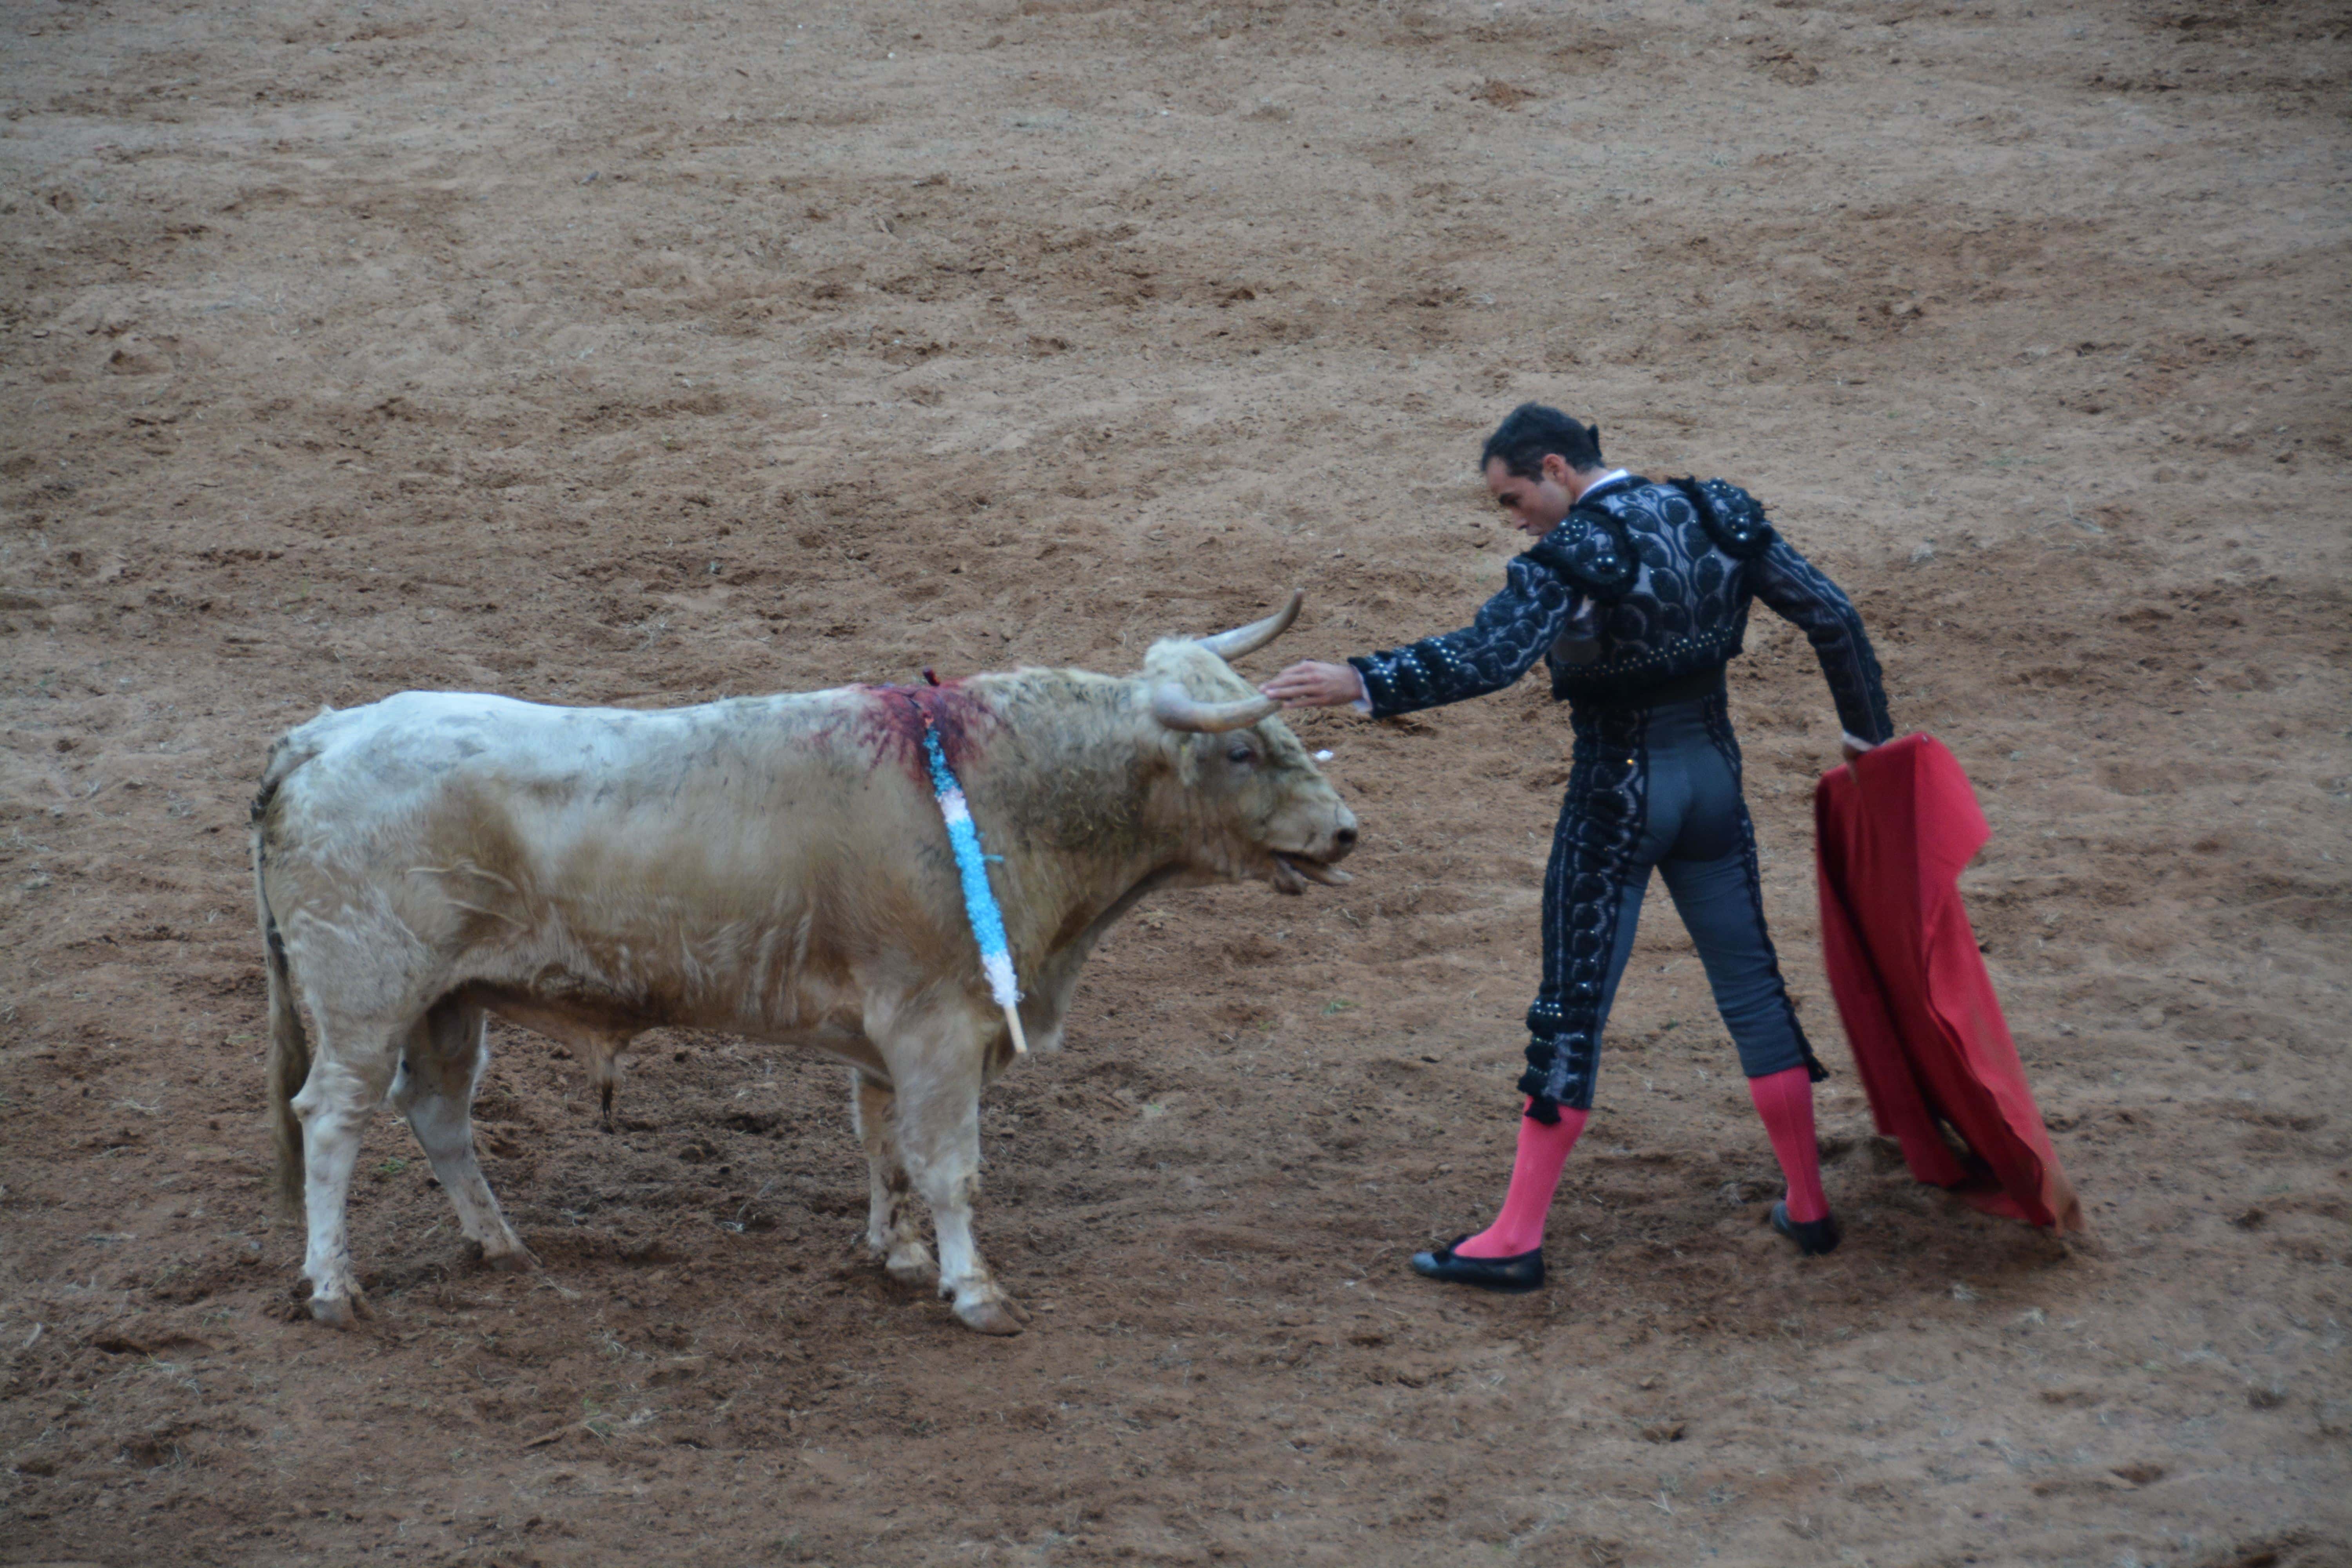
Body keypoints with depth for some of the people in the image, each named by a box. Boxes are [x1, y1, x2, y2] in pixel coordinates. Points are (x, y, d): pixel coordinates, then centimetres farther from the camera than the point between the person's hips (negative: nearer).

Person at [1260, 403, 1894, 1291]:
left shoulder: (1571, 557, -18)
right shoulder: (1715, 516, 3)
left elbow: (1491, 656, -33)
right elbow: (1829, 613, 5)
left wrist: (1358, 684, -36)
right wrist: (1868, 730, 15)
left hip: (1617, 793, -6)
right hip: (1712, 774, 6)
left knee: (1572, 1012, -1)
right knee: (1751, 985, 16)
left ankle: (1517, 1240, 4)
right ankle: (1808, 1208, 25)